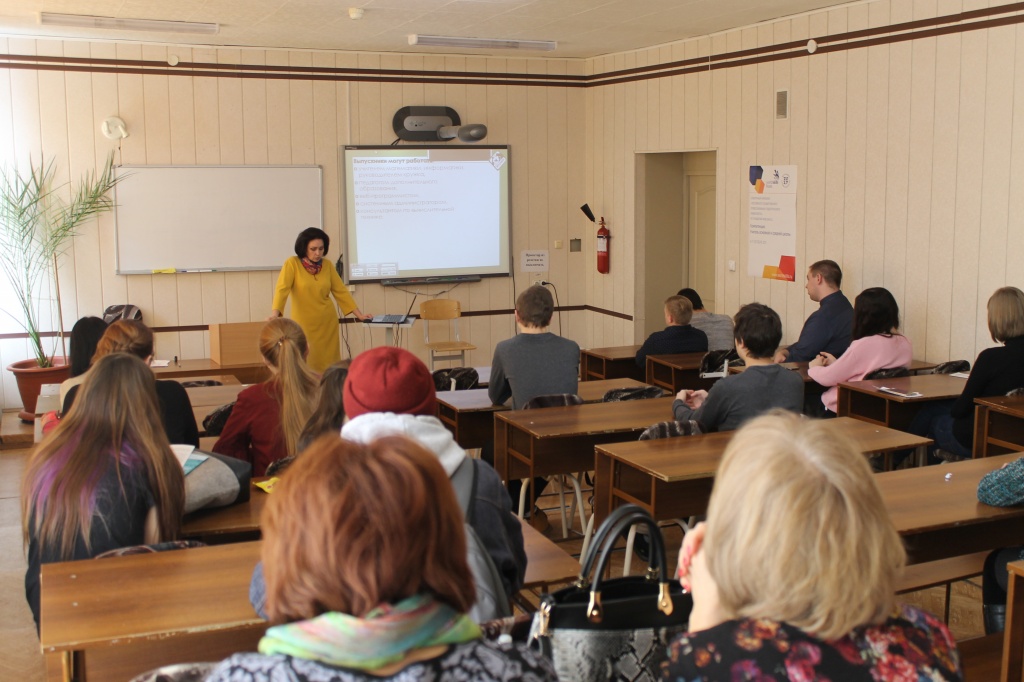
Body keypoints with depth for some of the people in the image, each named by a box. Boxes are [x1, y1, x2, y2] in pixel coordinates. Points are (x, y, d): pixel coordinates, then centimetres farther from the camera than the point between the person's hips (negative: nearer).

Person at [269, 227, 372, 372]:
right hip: (304, 324, -4)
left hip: (328, 323, 4)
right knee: (307, 366, 0)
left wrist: (359, 314, 4)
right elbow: (282, 289, -19)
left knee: (329, 364, 7)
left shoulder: (328, 265, 3)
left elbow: (341, 291, 8)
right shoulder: (292, 264, -9)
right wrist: (275, 313, -35)